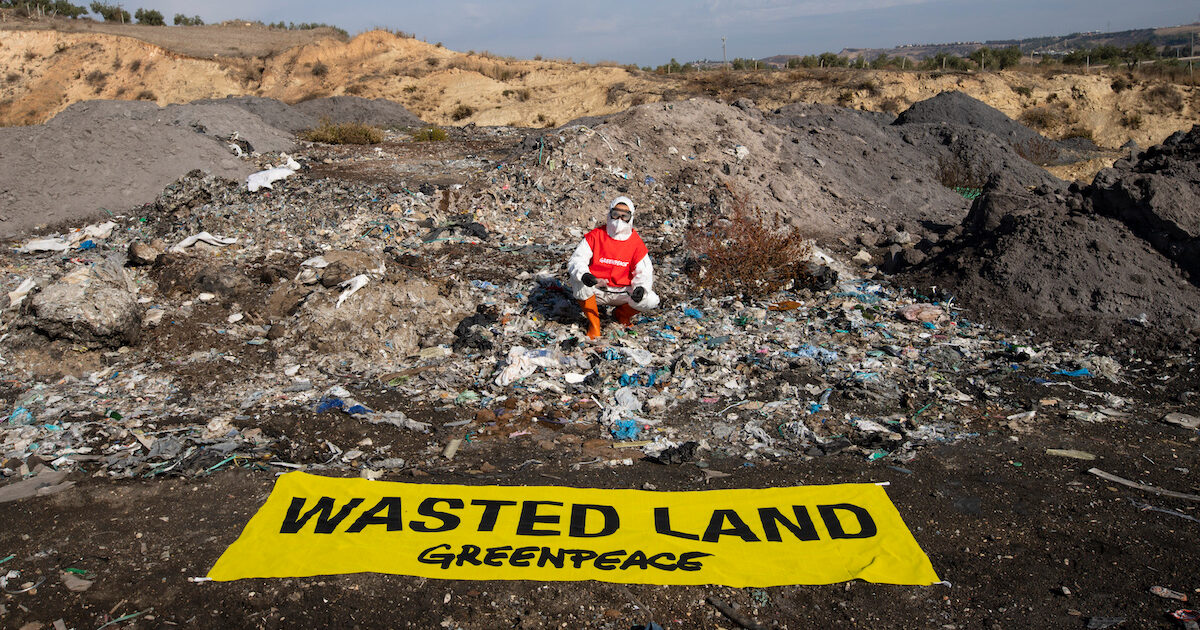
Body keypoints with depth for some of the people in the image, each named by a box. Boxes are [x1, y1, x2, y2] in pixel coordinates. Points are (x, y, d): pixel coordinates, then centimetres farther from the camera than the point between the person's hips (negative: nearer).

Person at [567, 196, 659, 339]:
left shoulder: (636, 243, 0)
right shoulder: (595, 236, -5)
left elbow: (644, 272, -2)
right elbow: (576, 260, -10)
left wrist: (640, 287, -26)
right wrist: (584, 275, -34)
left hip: (621, 293, 1)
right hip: (596, 291, -1)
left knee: (651, 300, -23)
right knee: (579, 280, -33)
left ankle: (622, 313, 12)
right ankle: (593, 322, -9)